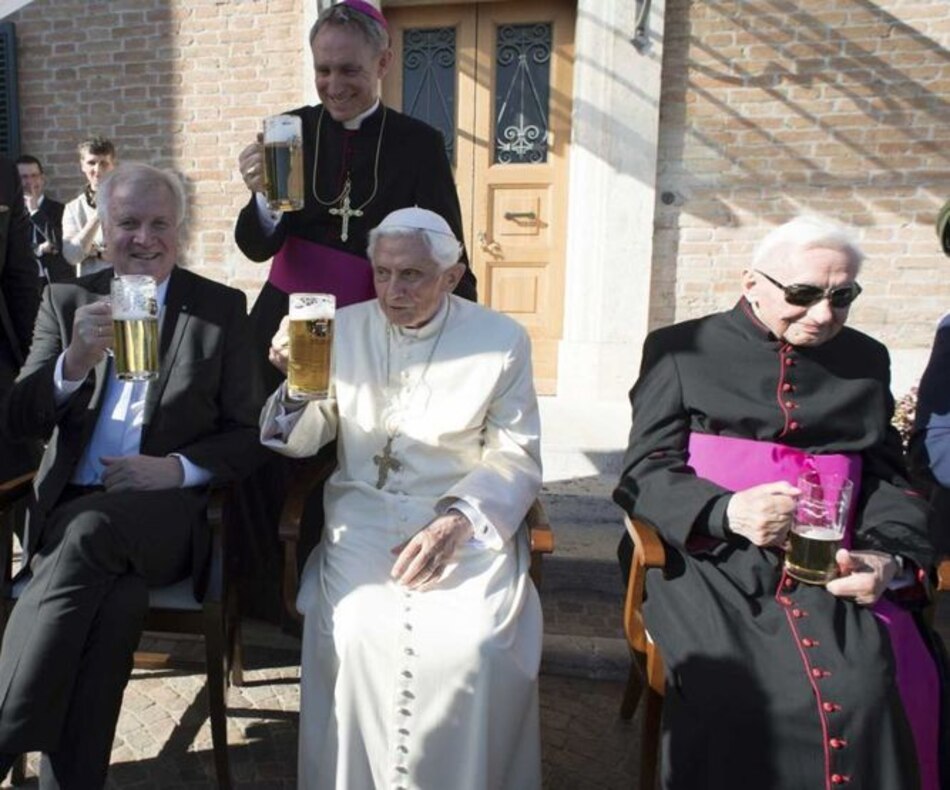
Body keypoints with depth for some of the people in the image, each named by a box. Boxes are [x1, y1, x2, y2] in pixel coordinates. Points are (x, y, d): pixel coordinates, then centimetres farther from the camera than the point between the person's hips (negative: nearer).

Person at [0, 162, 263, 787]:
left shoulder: (223, 308, 6)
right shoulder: (66, 301, 11)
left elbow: (248, 433, 4)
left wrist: (180, 468, -15)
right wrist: (76, 360, -18)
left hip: (170, 512, -1)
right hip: (70, 509, 2)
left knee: (90, 531, -33)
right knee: (118, 594, -31)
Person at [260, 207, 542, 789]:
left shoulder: (502, 339, 1)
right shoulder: (345, 329, 8)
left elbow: (517, 458, -1)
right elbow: (305, 441, 12)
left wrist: (459, 520, -19)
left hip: (468, 519, -1)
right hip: (364, 517, 2)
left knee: (477, 647, -25)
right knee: (356, 637, -24)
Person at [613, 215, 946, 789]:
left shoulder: (866, 361, 18)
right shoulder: (680, 350, 6)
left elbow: (888, 477, 16)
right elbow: (645, 472, 0)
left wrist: (891, 558, -6)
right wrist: (726, 511, -19)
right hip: (715, 562, -3)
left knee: (873, 690, -25)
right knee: (746, 696, -29)